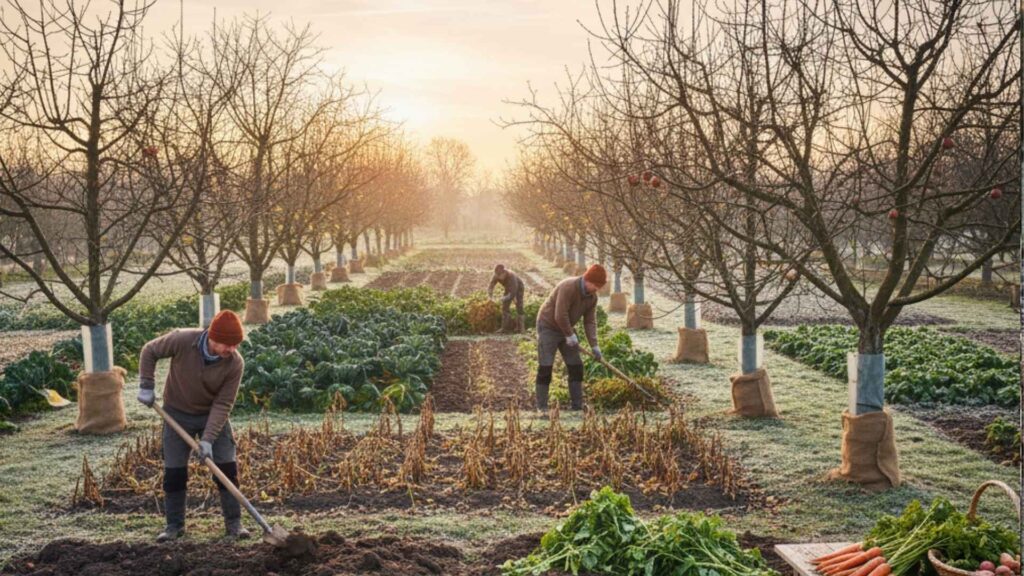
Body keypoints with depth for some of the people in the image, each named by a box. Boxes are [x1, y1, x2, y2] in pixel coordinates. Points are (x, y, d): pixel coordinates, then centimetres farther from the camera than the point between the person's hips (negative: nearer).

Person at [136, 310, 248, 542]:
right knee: (174, 472, 3)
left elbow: (223, 404, -21)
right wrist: (147, 386, -12)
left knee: (227, 469, -3)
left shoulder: (235, 363, -24)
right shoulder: (182, 340, -27)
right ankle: (174, 525, 18)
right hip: (177, 414, 0)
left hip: (213, 415, 0)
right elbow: (149, 351, -8)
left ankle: (234, 523, 10)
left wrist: (208, 438, -27)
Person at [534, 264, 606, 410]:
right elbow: (560, 316, -31)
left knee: (576, 367, 3)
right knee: (545, 367, -9)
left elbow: (590, 321, -4)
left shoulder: (592, 297, -4)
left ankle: (577, 405, 9)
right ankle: (542, 407, -3)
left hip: (566, 329, 8)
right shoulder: (568, 287, -29)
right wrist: (570, 335, -20)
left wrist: (594, 345, -13)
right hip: (548, 327, -8)